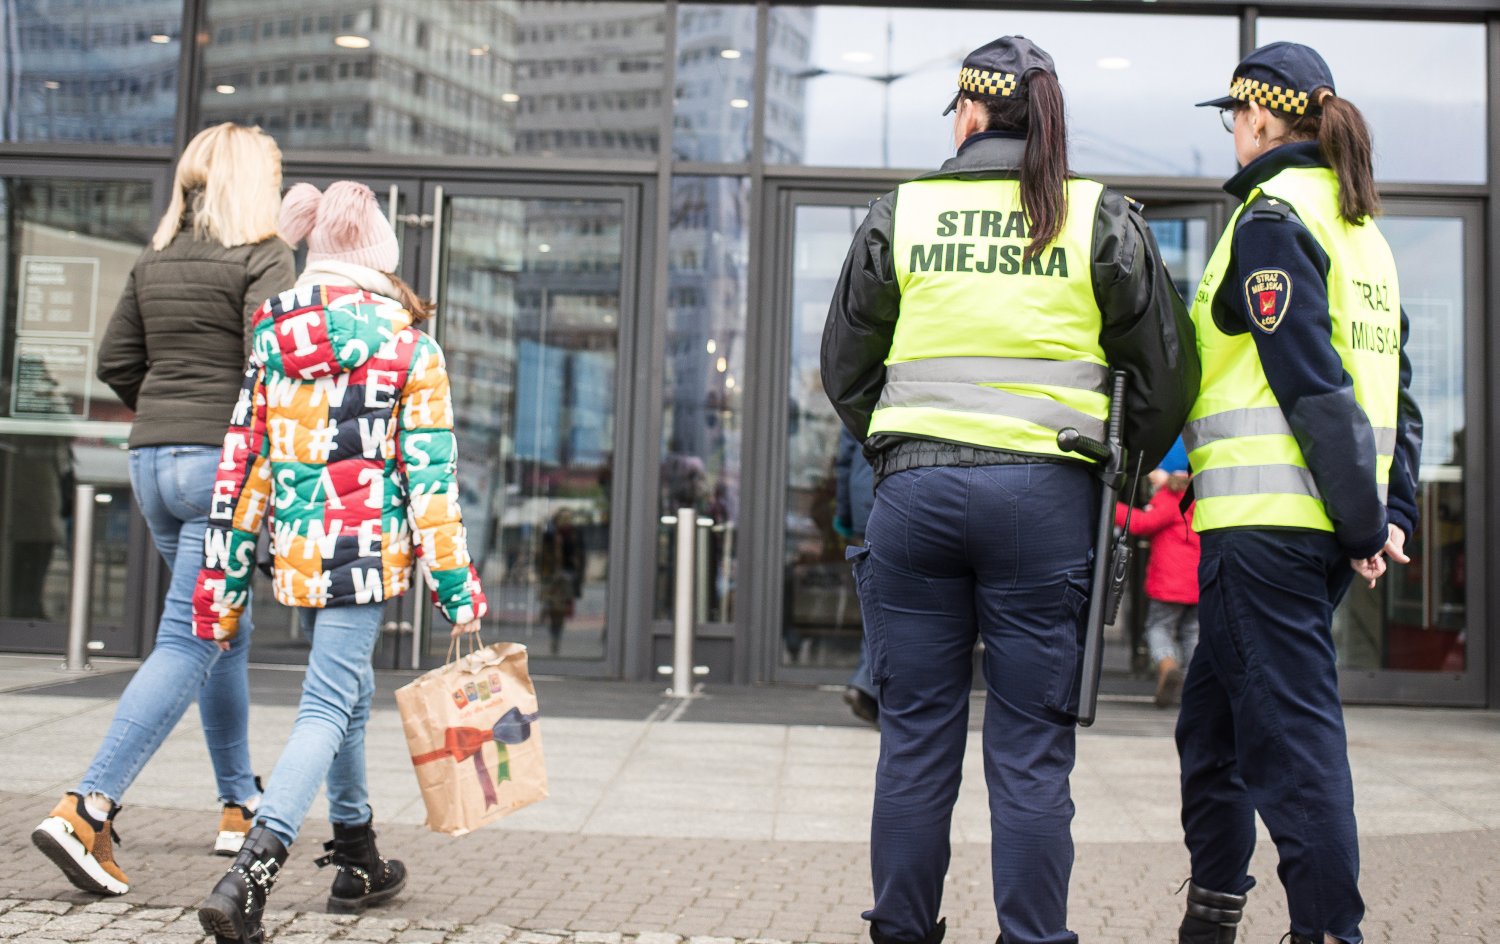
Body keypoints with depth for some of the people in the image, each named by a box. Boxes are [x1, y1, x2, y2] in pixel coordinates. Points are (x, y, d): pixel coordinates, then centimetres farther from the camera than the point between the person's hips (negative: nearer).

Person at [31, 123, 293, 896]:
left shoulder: (154, 262, 13)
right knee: (189, 643, -7)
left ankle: (240, 807, 26)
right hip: (225, 462, -7)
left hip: (153, 459, 7)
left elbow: (115, 361, 12)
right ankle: (86, 808, -16)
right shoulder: (261, 256, -7)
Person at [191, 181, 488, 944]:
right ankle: (248, 877, -18)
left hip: (297, 550, 5)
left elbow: (243, 464, 3)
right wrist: (457, 590, -3)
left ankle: (358, 864, 32)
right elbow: (430, 477, -8)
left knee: (349, 690, 22)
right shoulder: (408, 346, -6)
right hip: (368, 549, -5)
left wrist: (222, 582, 8)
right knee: (327, 708, -3)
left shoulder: (272, 338, 4)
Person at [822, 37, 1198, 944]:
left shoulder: (899, 214, 7)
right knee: (1032, 749, 3)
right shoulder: (1102, 218, 5)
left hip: (914, 494, 1)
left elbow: (845, 366, 13)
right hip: (1045, 495, -1)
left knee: (916, 738, 8)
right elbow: (1167, 370, 8)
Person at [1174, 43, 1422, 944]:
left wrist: (1364, 520, -15)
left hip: (1265, 518, -9)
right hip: (1331, 523, 9)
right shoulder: (1362, 228, 19)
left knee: (1291, 731, -4)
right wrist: (1393, 513, 12)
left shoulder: (1272, 216, -9)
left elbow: (1312, 384, -17)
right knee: (1213, 715, 18)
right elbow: (1395, 384, 16)